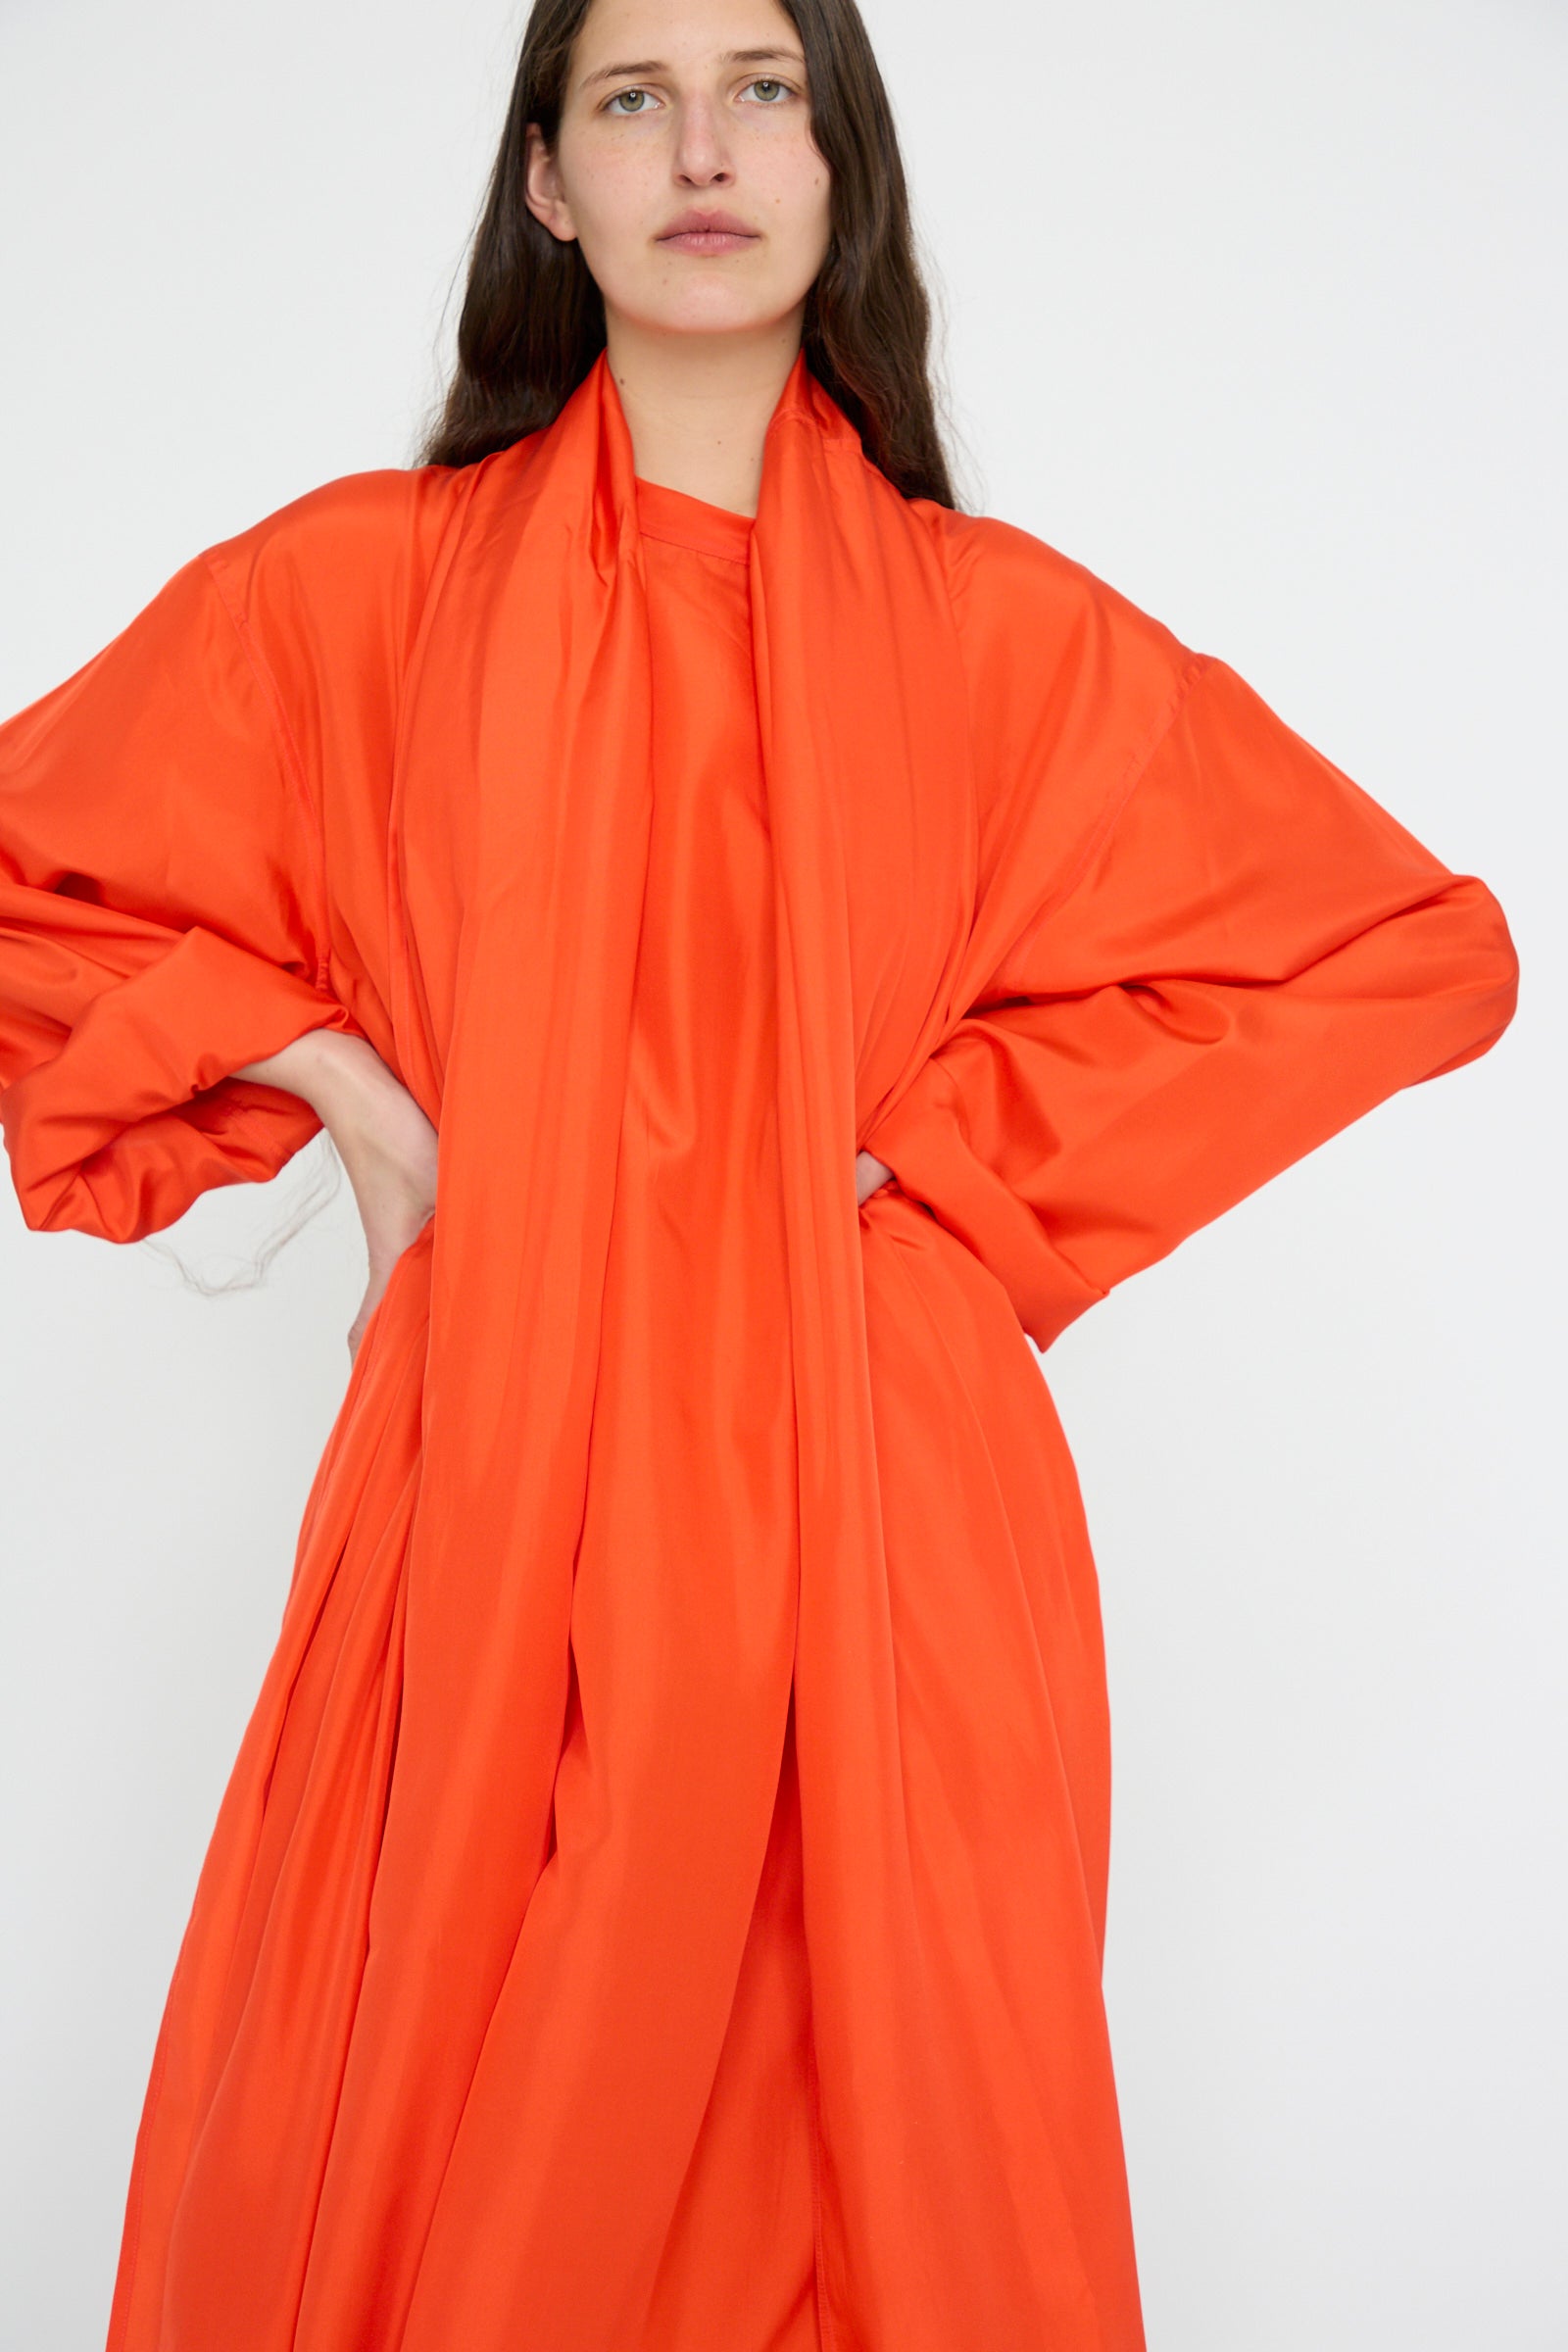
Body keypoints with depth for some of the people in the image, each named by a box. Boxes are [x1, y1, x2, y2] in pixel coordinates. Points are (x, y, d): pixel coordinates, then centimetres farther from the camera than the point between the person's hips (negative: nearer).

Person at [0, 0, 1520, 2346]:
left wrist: (945, 1147, -1)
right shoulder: (366, 576, 5)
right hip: (500, 1482, 1)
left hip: (873, 1492, 0)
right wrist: (342, 1084, -1)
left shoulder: (998, 624, 4)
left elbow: (1416, 950, 5)